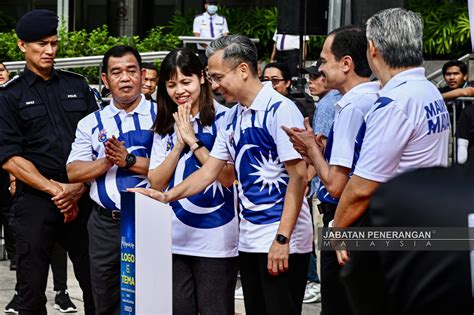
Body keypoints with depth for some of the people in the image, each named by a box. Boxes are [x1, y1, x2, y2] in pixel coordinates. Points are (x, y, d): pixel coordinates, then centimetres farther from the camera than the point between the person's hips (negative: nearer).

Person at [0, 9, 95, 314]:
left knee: (95, 284, 3)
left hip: (81, 199, 2)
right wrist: (54, 190, -14)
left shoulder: (77, 86, 11)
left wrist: (79, 187, -7)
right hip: (35, 203, -2)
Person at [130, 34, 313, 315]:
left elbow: (298, 176, -16)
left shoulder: (280, 109, -12)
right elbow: (210, 171, 18)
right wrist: (166, 197, 6)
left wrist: (282, 239, -20)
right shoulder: (233, 116, 13)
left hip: (283, 241, -8)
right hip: (249, 239, 8)